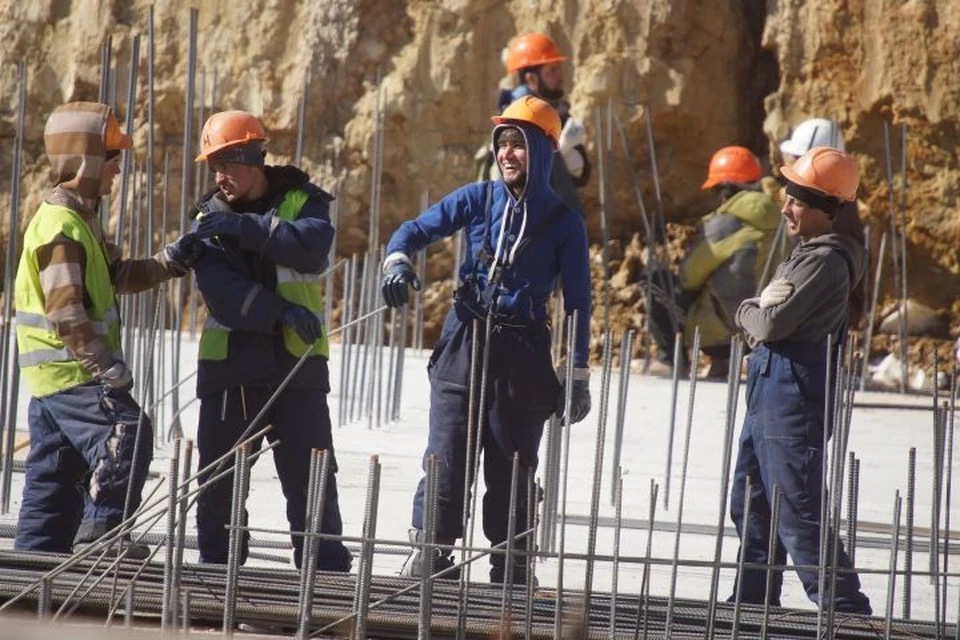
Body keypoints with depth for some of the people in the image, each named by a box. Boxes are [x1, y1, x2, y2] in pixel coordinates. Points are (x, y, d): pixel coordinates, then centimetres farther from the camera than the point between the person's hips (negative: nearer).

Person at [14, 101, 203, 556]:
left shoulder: (80, 218, 18)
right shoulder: (60, 226, -17)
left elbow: (118, 276, 25)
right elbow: (65, 310, -24)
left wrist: (171, 261, 12)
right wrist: (106, 365, -26)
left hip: (58, 376, 11)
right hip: (71, 371, -11)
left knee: (52, 477, 13)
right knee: (126, 434, -22)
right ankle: (100, 532, -23)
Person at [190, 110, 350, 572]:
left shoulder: (302, 201, 3)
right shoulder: (210, 220, 6)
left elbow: (314, 244, -21)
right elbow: (220, 290, -10)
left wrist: (246, 228, -24)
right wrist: (280, 311, -23)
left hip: (298, 364, -2)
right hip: (228, 365, 2)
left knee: (311, 481, -2)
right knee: (219, 483, 3)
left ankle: (327, 576, 1)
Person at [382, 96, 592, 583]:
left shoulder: (562, 222, 1)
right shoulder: (478, 200, 5)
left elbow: (577, 301, 3)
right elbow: (416, 230, 7)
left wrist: (579, 374, 1)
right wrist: (397, 261, -17)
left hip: (523, 355, -1)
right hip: (464, 343, 1)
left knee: (511, 469, 4)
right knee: (446, 457, -7)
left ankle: (510, 569, 12)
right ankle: (428, 554, -4)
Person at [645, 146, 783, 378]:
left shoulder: (726, 223, -17)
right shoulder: (771, 220, 2)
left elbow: (689, 276, -8)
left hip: (723, 330, -7)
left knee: (657, 280, 6)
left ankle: (671, 358, 4)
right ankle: (723, 359, 21)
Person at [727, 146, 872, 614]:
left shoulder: (827, 260, -16)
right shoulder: (807, 253, 16)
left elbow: (774, 323, -20)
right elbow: (766, 322, 19)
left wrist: (748, 313, -1)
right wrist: (758, 317, -2)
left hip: (794, 395, -11)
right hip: (769, 392, 11)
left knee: (799, 513, -11)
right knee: (750, 505, 17)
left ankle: (846, 610, -10)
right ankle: (752, 602, 26)